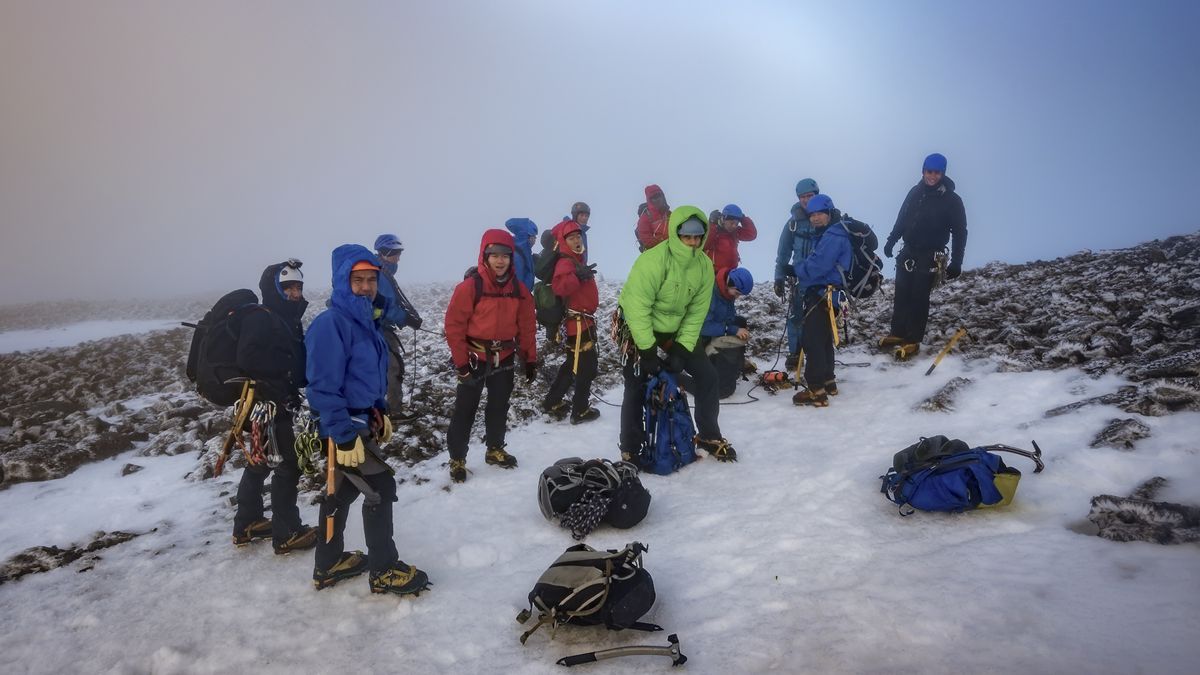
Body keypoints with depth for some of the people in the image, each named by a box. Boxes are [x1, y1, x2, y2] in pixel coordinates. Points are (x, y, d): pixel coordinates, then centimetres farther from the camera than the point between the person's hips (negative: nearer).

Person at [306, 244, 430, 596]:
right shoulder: (330, 324, -22)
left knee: (343, 491, 18)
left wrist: (380, 414, 21)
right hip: (344, 428, -9)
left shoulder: (368, 320, 7)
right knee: (381, 488, -4)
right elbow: (323, 387, -25)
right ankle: (384, 570, 10)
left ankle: (328, 564, 34)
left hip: (363, 421, 10)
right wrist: (344, 435, -26)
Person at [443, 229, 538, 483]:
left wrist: (530, 359, 5)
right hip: (475, 358, -5)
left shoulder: (519, 289, -1)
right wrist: (461, 362, -14)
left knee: (499, 406, 17)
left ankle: (495, 450, 35)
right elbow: (454, 325, -14)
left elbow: (527, 326, 6)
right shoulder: (470, 286, -16)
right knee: (465, 409, 3)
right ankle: (457, 459, 16)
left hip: (504, 358, 5)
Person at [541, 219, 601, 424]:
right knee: (587, 366, -2)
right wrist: (577, 276, -45)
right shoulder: (566, 262, -18)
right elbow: (559, 287, -38)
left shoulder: (578, 259, 13)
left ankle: (552, 403, 28)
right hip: (578, 321, -10)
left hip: (583, 319, 10)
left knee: (573, 364, 19)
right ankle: (580, 411, 8)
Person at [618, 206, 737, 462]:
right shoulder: (652, 261, -29)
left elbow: (697, 313, -5)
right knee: (636, 389, -5)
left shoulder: (705, 266, -10)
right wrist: (648, 350, -26)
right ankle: (630, 452, 11)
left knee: (707, 374, 3)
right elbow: (637, 308, -28)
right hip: (638, 329, -6)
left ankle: (709, 436, 20)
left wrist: (682, 348, -12)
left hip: (675, 330, 6)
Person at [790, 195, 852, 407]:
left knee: (812, 342, -11)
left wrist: (797, 268, -5)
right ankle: (828, 381, 33)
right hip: (822, 296, 11)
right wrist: (800, 270, 2)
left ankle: (816, 391, -10)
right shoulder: (826, 235, 18)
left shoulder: (833, 236, -16)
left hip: (822, 297, -11)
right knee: (823, 340, 20)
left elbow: (816, 267, -23)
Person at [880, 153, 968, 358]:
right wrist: (891, 240, 16)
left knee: (919, 298, -3)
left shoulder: (952, 200, -9)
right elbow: (902, 218, 15)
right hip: (907, 252, 4)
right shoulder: (915, 192, 3)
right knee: (901, 294, 8)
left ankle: (913, 341, 4)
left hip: (929, 257, -4)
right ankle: (897, 333, 20)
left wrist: (956, 262, -11)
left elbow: (960, 233, -6)